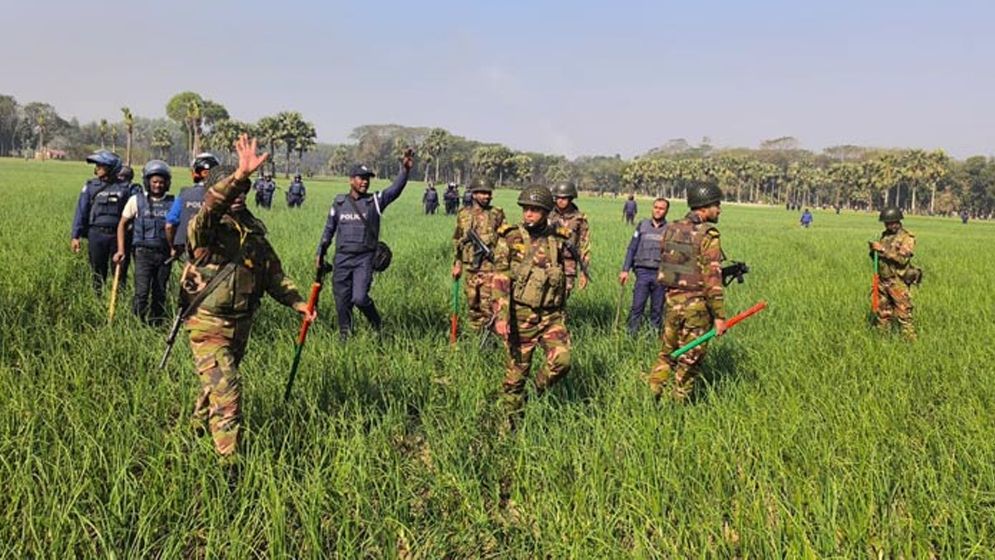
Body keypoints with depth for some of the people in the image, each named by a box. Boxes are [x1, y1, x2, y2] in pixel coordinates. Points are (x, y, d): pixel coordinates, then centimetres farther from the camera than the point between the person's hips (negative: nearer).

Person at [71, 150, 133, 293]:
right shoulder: (91, 186, 7)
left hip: (118, 235, -1)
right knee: (98, 274, 8)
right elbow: (81, 211, 5)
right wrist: (75, 236, -2)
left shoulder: (124, 188, 2)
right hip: (97, 234, 1)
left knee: (120, 272, 1)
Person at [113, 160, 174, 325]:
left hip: (165, 254, 2)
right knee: (142, 292, -10)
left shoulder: (172, 203, 5)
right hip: (144, 253, -2)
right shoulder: (137, 200, 3)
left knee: (160, 293, 8)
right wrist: (121, 249, 3)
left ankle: (157, 325, 19)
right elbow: (123, 224, 9)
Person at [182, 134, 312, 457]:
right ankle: (229, 458, -4)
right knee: (226, 391, -13)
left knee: (217, 385, 24)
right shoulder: (206, 228, -15)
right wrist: (239, 174, -53)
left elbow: (273, 271, 14)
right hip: (209, 326, -7)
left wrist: (296, 301, 3)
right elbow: (212, 208, -39)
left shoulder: (254, 229, 7)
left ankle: (198, 428, 47)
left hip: (242, 324, 7)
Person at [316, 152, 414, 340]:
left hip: (365, 259, -2)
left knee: (360, 298, -15)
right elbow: (329, 229, 15)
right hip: (342, 258, 3)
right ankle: (344, 335, 24)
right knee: (342, 302, 6)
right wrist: (320, 253, 15)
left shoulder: (375, 201, 1)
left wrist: (405, 170, -31)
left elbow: (395, 189, -16)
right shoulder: (339, 202, 7)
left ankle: (377, 325, 13)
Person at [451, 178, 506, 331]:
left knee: (488, 304, -10)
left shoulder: (497, 214, -2)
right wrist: (457, 264, 14)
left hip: (489, 266, -4)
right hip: (470, 267, 4)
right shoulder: (463, 215, 9)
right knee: (472, 303, 12)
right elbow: (457, 241, 16)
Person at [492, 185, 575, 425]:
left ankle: (538, 393, 16)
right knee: (517, 371, 6)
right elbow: (500, 281, -12)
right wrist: (501, 316, -21)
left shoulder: (559, 241, 3)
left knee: (561, 361, -14)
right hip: (520, 315, -2)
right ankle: (512, 419, 25)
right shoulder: (510, 239, -6)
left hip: (551, 315, 2)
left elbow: (567, 278, 16)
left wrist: (561, 310, 19)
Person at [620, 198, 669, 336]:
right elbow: (632, 248, 8)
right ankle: (630, 335, 1)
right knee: (637, 307, -4)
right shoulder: (643, 225, 7)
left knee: (657, 310, 6)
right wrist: (625, 270, 1)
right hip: (643, 272, 0)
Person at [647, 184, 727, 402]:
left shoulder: (671, 229, 5)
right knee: (689, 359, 8)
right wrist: (719, 315, -15)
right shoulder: (708, 235, -15)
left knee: (667, 352, 20)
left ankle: (652, 396, 21)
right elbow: (712, 279, -18)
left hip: (672, 299, 6)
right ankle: (678, 402, 17)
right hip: (696, 304, -6)